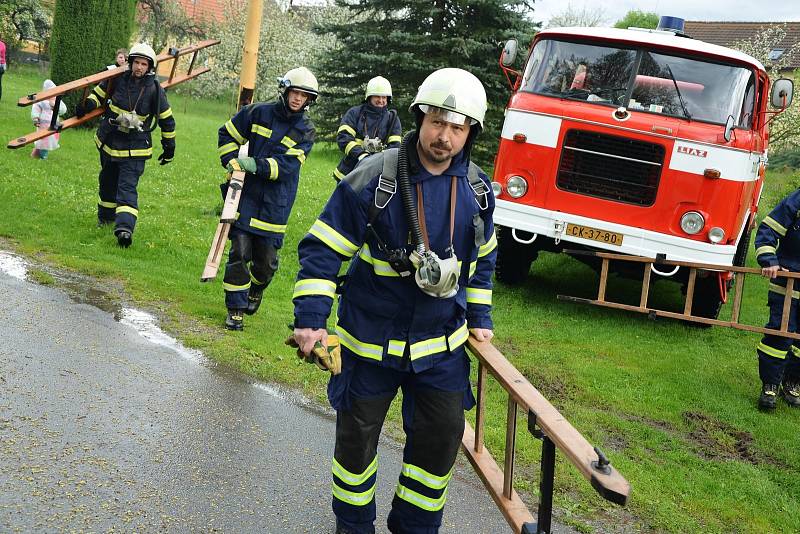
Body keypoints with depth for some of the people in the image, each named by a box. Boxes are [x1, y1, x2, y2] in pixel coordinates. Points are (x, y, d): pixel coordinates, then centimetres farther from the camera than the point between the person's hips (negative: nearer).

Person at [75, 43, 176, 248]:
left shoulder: (155, 90, -11)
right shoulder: (117, 79, -5)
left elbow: (167, 119, -1)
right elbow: (100, 92, 14)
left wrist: (169, 146, 4)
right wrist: (88, 104, -6)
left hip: (135, 148, -4)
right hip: (109, 142, 4)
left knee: (127, 188, -16)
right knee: (108, 182, 21)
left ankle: (125, 227, -27)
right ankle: (106, 216, 43)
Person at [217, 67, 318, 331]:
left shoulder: (306, 131, -1)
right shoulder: (259, 112, 1)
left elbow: (288, 165, -13)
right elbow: (227, 134, 13)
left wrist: (257, 165, -24)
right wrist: (233, 163, -1)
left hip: (276, 202, 0)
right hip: (247, 192, 0)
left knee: (266, 258, 7)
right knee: (240, 251, -8)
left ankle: (256, 290, 40)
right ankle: (236, 309, 2)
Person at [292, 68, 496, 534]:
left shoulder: (478, 190, -3)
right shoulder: (371, 181, -18)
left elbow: (483, 258, 14)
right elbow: (322, 250, -15)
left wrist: (479, 318, 13)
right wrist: (311, 320, -23)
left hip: (442, 344, 4)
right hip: (371, 339, -3)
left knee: (441, 435, 9)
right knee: (358, 435, 11)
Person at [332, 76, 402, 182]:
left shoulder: (392, 118, 7)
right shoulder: (354, 113, 2)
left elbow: (394, 146, -3)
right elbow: (343, 137, -9)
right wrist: (360, 154, -26)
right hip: (348, 173, -1)